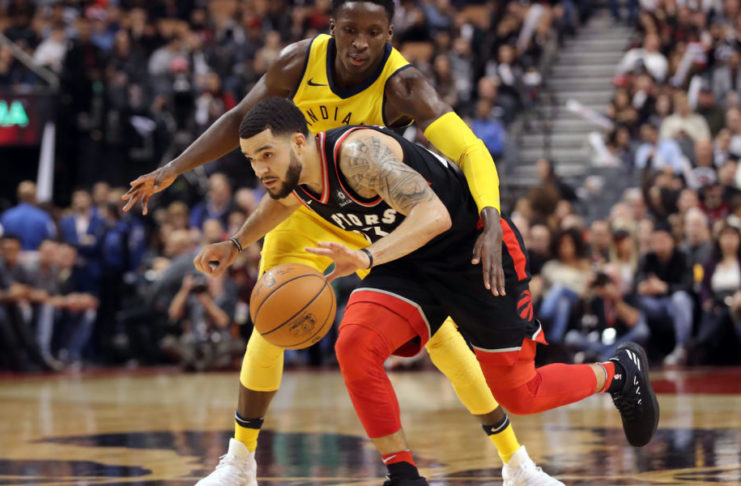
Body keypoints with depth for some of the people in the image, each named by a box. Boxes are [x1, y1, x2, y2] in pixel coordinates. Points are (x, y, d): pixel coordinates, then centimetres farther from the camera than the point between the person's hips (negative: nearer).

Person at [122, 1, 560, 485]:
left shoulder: (403, 84, -32)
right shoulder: (301, 62, -22)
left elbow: (469, 150, -43)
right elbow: (241, 120, -5)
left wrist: (491, 223, -60)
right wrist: (172, 170, -11)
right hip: (307, 209, 2)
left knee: (437, 332, -6)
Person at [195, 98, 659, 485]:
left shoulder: (357, 152, -34)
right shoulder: (292, 177, -7)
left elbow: (434, 215, -46)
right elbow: (281, 203, 22)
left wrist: (366, 257, -59)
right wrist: (236, 243, 7)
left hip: (477, 246, -7)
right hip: (411, 261, 7)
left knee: (519, 396, 2)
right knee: (354, 343, -20)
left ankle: (620, 372, 32)